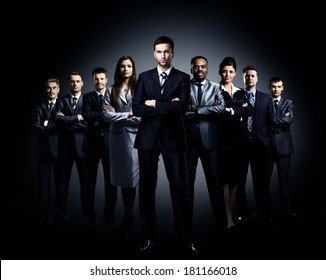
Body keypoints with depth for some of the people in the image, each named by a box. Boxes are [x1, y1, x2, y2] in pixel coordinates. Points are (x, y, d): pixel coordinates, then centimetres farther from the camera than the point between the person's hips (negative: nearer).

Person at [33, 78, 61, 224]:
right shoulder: (40, 106, 10)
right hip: (44, 148, 1)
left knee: (60, 182, 4)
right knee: (44, 182, 3)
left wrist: (47, 124, -14)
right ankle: (43, 215, 8)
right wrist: (55, 126, -13)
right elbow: (36, 128, -2)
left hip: (59, 148, -1)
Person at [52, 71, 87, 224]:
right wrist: (77, 118, -10)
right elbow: (58, 120, -5)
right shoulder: (61, 100, 10)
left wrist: (67, 121, -7)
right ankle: (63, 212, 9)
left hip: (82, 144, -1)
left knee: (84, 180, 1)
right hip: (66, 144, 1)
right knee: (64, 179, 3)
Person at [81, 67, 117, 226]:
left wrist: (97, 119, -12)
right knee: (89, 181, 4)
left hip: (109, 143, 0)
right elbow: (86, 115, -9)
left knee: (111, 182, 2)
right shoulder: (87, 97, 9)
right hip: (92, 142, 1)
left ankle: (109, 216, 12)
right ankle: (90, 216, 13)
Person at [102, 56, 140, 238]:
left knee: (132, 177, -3)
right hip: (118, 137, 2)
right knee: (124, 178, 6)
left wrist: (119, 116, -4)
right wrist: (129, 114, -5)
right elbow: (107, 115, -2)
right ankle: (129, 218, 19)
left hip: (135, 136, -2)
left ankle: (127, 220, 9)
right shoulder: (111, 91, 8)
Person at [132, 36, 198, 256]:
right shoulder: (144, 77, 9)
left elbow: (181, 108, -11)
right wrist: (167, 107, -10)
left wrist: (154, 103, -8)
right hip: (148, 138, 2)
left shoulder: (183, 78, 4)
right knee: (147, 189, 6)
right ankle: (149, 237, 17)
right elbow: (137, 108, -3)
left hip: (173, 138, -2)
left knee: (180, 188, -1)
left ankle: (185, 238, 8)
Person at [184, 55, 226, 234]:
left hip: (209, 138, 0)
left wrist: (195, 110, -8)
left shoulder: (215, 87, 8)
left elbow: (221, 108, -9)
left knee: (215, 181, 2)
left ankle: (221, 222, 10)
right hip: (188, 139, 0)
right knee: (187, 181, 6)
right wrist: (209, 110, -10)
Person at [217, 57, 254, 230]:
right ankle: (228, 217, -4)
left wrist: (232, 110, -10)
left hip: (238, 140, 5)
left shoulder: (240, 93, 16)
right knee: (225, 178, -6)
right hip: (223, 139, -5)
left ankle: (232, 213, 14)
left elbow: (250, 110, -1)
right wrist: (241, 111, -9)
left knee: (235, 177, 6)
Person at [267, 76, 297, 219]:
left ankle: (286, 208, 11)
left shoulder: (288, 103, 9)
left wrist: (272, 120, -9)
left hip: (283, 144, 1)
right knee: (264, 178, 2)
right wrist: (281, 119, -9)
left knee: (284, 178, 4)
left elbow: (289, 120, -8)